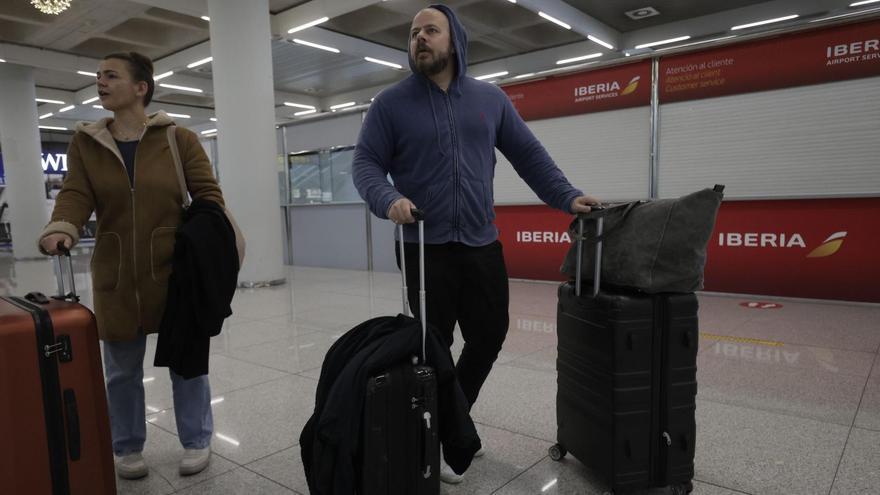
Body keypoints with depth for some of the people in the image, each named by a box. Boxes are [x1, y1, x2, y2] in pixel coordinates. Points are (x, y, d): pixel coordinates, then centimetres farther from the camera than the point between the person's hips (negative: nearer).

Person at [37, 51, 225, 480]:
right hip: (116, 276, 3)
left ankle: (196, 442, 27)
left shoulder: (180, 139, -2)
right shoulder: (85, 142, 6)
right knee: (121, 368, 13)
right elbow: (75, 195, -3)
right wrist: (61, 229, -24)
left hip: (175, 271, -2)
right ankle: (127, 448, 33)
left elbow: (208, 196, -3)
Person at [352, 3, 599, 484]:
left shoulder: (490, 98, 10)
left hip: (482, 245, 4)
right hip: (424, 247, -3)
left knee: (490, 335, 12)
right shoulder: (391, 103, 1)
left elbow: (528, 153, 12)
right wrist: (388, 200, -23)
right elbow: (366, 162, -2)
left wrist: (566, 197, 4)